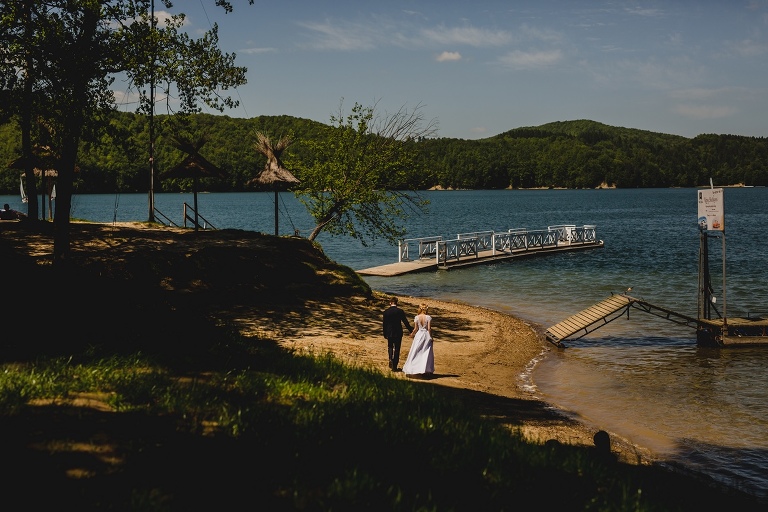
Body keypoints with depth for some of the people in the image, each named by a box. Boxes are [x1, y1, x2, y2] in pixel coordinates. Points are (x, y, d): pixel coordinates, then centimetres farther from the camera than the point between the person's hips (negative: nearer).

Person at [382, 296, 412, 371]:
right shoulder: (400, 311, -9)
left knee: (390, 347, 21)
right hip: (398, 333, -1)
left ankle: (391, 359, -2)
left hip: (389, 333, 1)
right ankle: (394, 366, 8)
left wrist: (385, 334, 9)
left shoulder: (386, 312, -5)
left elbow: (384, 324, -1)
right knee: (397, 349, 7)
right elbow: (405, 322, -7)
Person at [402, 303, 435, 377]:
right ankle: (427, 370, 5)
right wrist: (430, 337, 1)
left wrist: (412, 334, 13)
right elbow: (429, 328, -10)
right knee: (426, 353, 6)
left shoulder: (416, 317, -6)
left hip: (418, 335, 0)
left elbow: (415, 329, -4)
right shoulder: (428, 317, -8)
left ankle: (412, 370, 10)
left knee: (416, 352, 8)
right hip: (426, 335, 0)